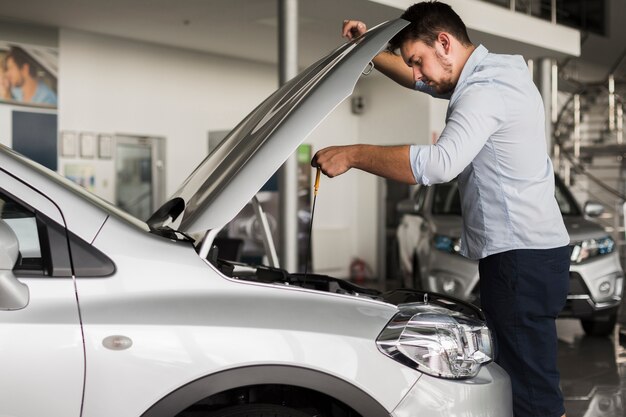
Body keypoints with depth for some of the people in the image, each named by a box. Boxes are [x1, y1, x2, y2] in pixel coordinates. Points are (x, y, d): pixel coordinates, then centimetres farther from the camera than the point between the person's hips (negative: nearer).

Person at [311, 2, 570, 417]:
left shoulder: (486, 91, -16)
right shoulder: (496, 70, 17)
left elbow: (440, 163, -31)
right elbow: (420, 79, 32)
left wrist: (353, 155, -23)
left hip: (522, 258, -11)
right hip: (526, 251, 11)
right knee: (525, 382, 15)